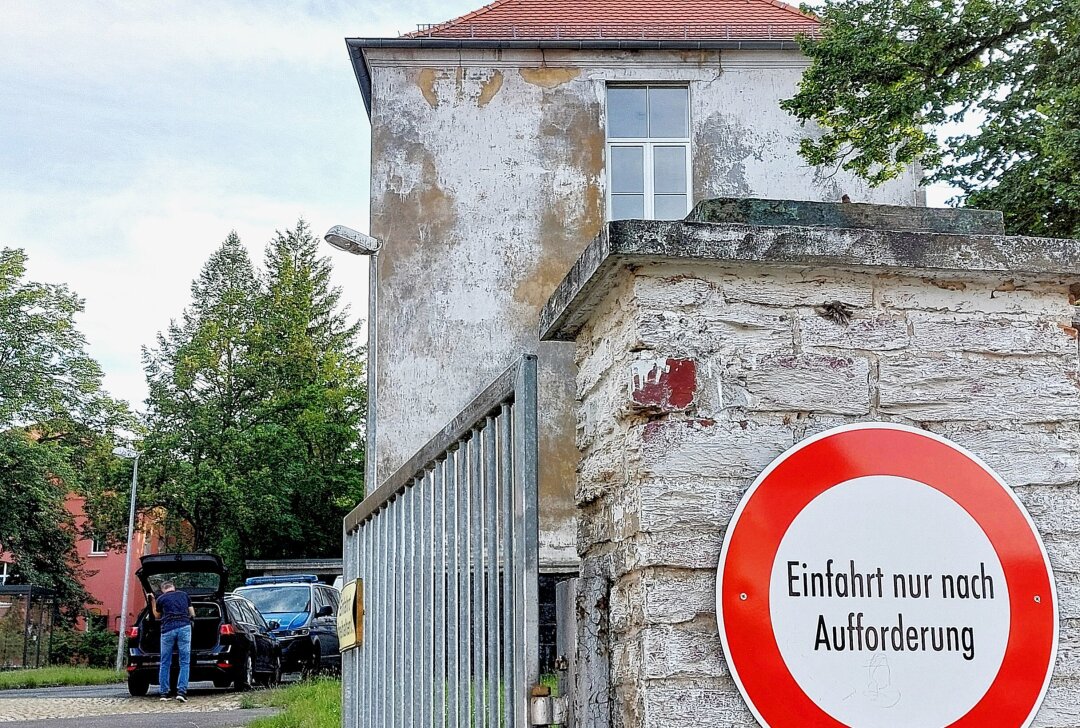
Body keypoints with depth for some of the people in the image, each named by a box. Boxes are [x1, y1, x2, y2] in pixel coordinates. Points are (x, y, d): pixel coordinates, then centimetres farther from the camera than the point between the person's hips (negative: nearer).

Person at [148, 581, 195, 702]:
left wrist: (152, 602, 34)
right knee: (185, 662, 1)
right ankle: (181, 691, -11)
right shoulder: (184, 595, 17)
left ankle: (163, 693, 10)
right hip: (184, 627, 0)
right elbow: (192, 614, 22)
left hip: (167, 629, 0)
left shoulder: (161, 599, 13)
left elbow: (157, 616, 28)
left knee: (165, 663, 10)